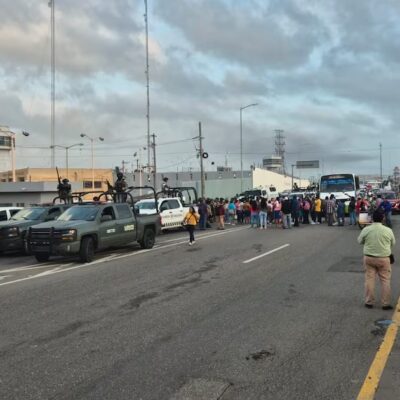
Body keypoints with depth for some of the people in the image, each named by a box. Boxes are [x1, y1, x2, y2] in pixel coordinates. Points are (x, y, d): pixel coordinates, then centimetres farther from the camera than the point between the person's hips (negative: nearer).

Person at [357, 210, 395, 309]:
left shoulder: (366, 229, -7)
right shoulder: (388, 230, -8)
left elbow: (360, 241, 7)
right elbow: (393, 243, 8)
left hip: (369, 257, 1)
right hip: (383, 258, -1)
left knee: (369, 279, 9)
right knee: (385, 280, 8)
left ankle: (369, 302, 15)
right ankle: (385, 303, 11)